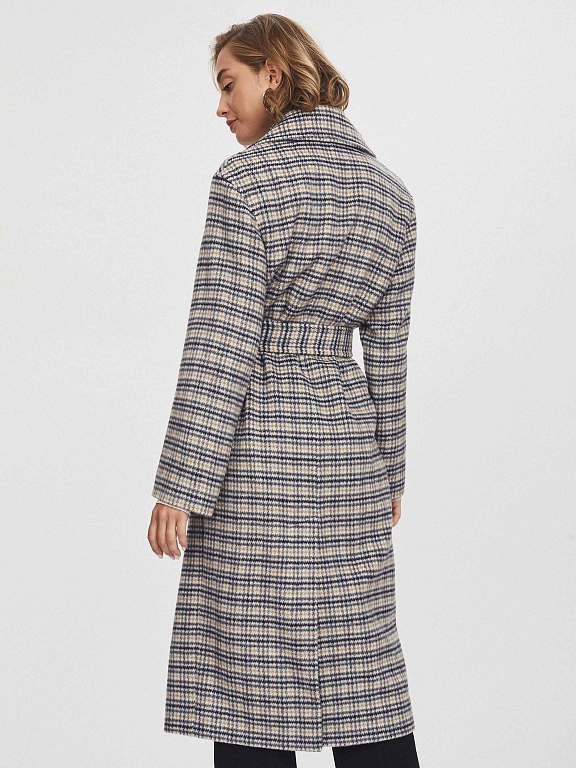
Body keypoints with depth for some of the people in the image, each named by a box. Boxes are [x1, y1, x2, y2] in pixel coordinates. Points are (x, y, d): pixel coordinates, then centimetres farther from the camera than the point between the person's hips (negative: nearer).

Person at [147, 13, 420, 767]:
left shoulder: (246, 180, -11)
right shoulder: (391, 191, 7)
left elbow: (220, 349, -15)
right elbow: (388, 353, 11)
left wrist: (180, 487, -11)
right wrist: (390, 472, 19)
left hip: (256, 455, -6)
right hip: (348, 446, 6)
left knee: (249, 685, 2)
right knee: (362, 670, 12)